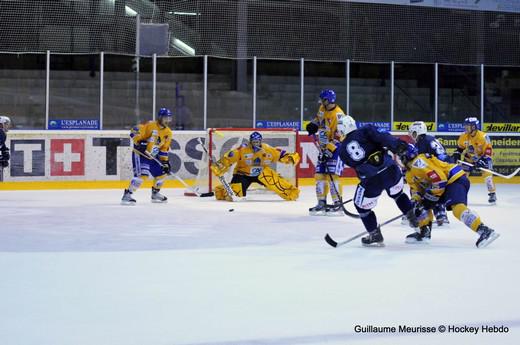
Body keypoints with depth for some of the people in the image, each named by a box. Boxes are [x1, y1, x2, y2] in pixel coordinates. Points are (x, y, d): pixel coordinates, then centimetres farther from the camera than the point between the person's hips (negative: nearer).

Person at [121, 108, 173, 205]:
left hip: (153, 156, 8)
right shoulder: (150, 125, -17)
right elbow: (134, 131, -23)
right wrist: (139, 143, -32)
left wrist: (165, 161, 3)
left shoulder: (168, 133, 5)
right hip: (139, 153, -8)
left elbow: (164, 149, 10)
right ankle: (127, 195, -21)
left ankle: (155, 194, 32)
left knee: (162, 173, 12)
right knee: (142, 174, -24)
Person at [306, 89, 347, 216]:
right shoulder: (323, 109, 5)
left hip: (336, 148, -9)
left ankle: (338, 205, -13)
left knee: (332, 175, -16)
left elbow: (339, 137, -24)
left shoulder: (338, 115, -22)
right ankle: (321, 203, 13)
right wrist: (313, 125, 9)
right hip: (324, 147, 9)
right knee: (320, 175, 6)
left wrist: (330, 150, -28)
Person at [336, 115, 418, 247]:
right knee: (398, 194, 31)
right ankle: (413, 218, 26)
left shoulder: (342, 150, 10)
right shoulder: (365, 131, 3)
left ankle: (375, 236, 23)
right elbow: (381, 137, -14)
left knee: (362, 206, 21)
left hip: (371, 181, -1)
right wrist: (396, 144, -19)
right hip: (392, 171, 1)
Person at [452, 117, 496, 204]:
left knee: (487, 174, -19)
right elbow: (460, 147, 6)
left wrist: (483, 160, -35)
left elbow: (488, 150, -27)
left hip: (482, 157, -5)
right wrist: (456, 155, -7)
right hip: (469, 158, 5)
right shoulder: (464, 136, -11)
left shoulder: (483, 136, -28)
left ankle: (492, 194, -9)